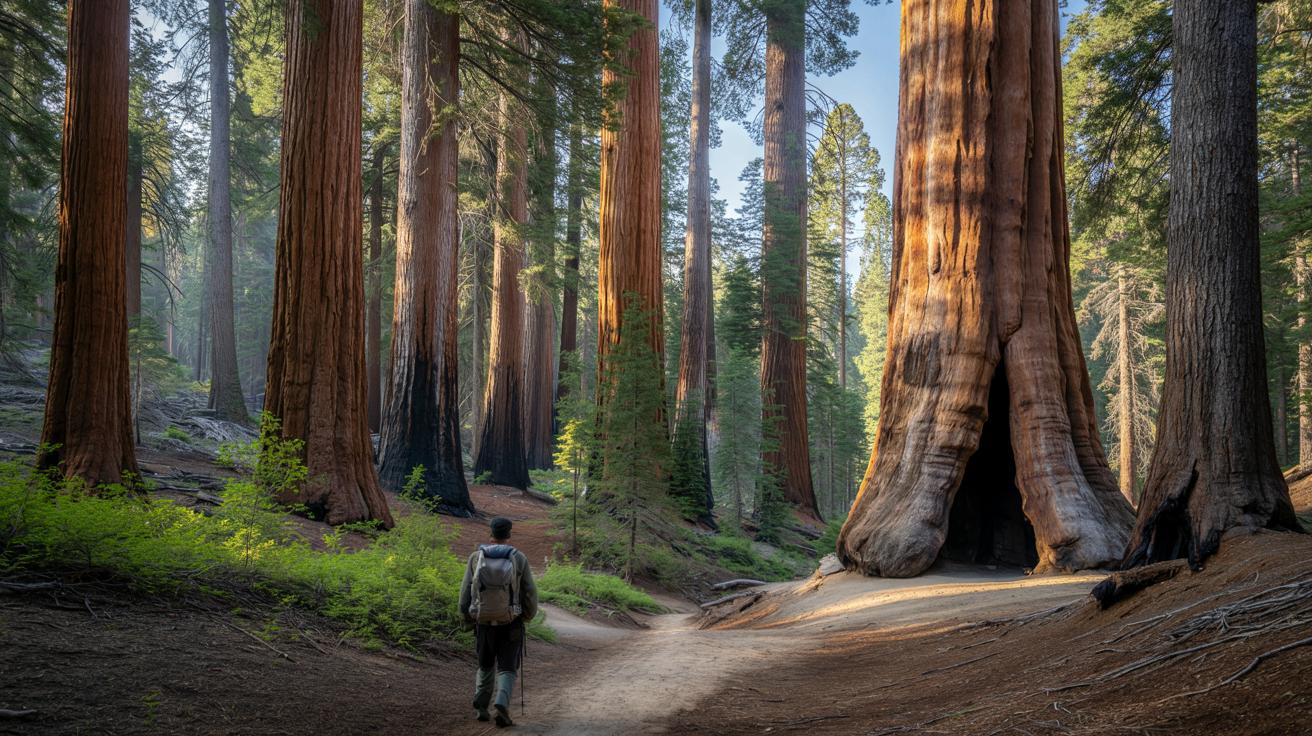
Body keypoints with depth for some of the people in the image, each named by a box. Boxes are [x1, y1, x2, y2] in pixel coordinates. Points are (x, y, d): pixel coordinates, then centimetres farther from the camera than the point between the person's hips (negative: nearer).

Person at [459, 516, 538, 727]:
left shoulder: (476, 557, -4)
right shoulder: (519, 559, -6)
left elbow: (465, 592, -2)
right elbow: (530, 593, -4)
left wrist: (467, 616, 14)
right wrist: (529, 615, 14)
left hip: (483, 622, 2)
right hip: (510, 623, -2)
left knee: (485, 666, 22)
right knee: (506, 669, 3)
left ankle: (480, 707, 18)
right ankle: (501, 705, -19)